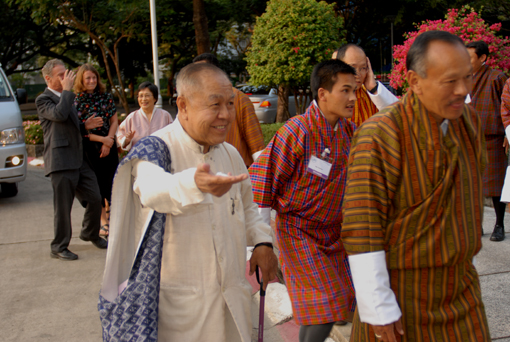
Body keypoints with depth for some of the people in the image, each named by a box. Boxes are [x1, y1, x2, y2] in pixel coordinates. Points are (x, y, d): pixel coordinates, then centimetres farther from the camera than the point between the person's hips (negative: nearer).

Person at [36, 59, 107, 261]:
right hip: (61, 162, -8)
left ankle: (90, 234, 33)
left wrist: (85, 126, 11)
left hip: (79, 160, 8)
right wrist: (67, 89, -15)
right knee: (63, 207, -1)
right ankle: (59, 247, 13)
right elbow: (59, 114, -26)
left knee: (95, 199, 10)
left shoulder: (66, 98, 22)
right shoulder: (43, 100, -5)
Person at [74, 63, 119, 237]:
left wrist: (108, 141, -7)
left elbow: (114, 121, 7)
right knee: (97, 184, 0)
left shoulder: (106, 96, 6)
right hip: (89, 147, -3)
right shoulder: (77, 100, -3)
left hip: (108, 144, 3)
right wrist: (102, 139, -11)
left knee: (111, 181, 1)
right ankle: (103, 221, 10)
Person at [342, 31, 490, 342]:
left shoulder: (469, 120, 0)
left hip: (460, 284, 6)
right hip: (400, 286, -6)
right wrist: (378, 309, -19)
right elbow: (362, 229, -22)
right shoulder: (380, 136, -23)